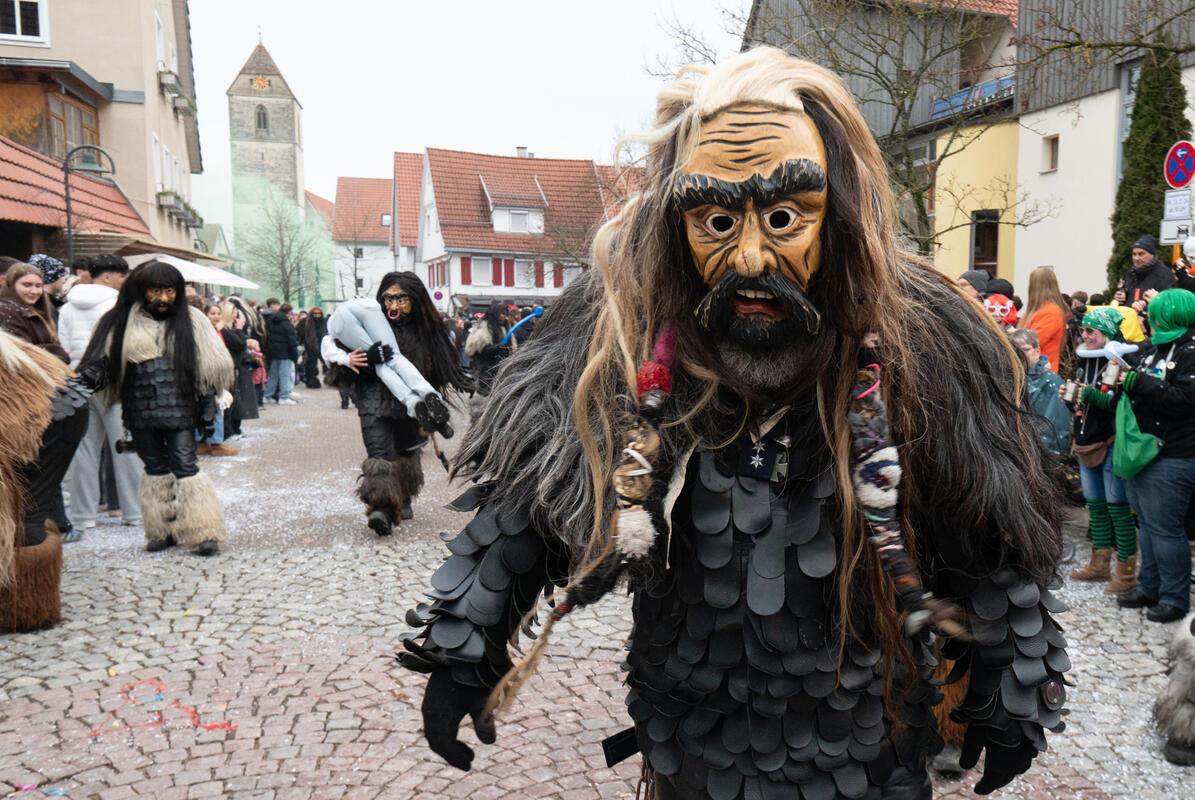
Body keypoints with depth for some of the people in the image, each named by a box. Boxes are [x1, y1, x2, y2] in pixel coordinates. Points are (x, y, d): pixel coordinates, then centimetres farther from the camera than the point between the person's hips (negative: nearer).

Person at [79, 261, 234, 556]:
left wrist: (207, 404, -2)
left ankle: (202, 533, -8)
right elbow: (104, 361, 6)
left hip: (179, 407, -2)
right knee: (155, 468, 10)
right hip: (141, 410, 2)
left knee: (185, 465, -8)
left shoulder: (191, 320, 1)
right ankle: (163, 530, 18)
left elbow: (211, 366, 1)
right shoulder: (123, 322, 3)